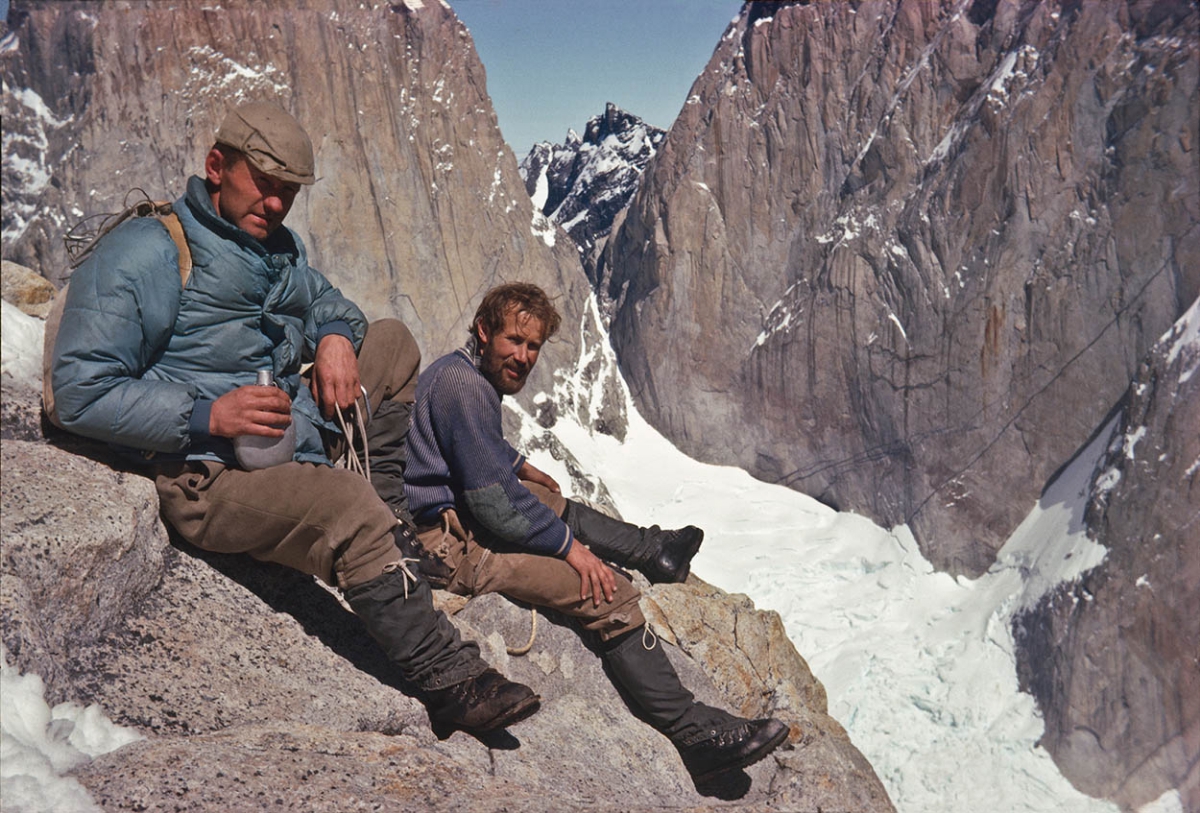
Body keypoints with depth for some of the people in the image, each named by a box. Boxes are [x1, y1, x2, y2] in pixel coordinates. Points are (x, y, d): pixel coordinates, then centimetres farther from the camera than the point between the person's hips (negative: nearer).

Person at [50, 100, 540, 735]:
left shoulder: (279, 246, 16)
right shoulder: (141, 254, -9)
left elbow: (327, 301, 30)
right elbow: (80, 395, -14)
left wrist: (335, 335, 3)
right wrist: (206, 416, -26)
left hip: (300, 442, 9)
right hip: (211, 478, -9)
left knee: (393, 341, 12)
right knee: (351, 508, -34)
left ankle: (388, 527, 8)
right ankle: (450, 682, -20)